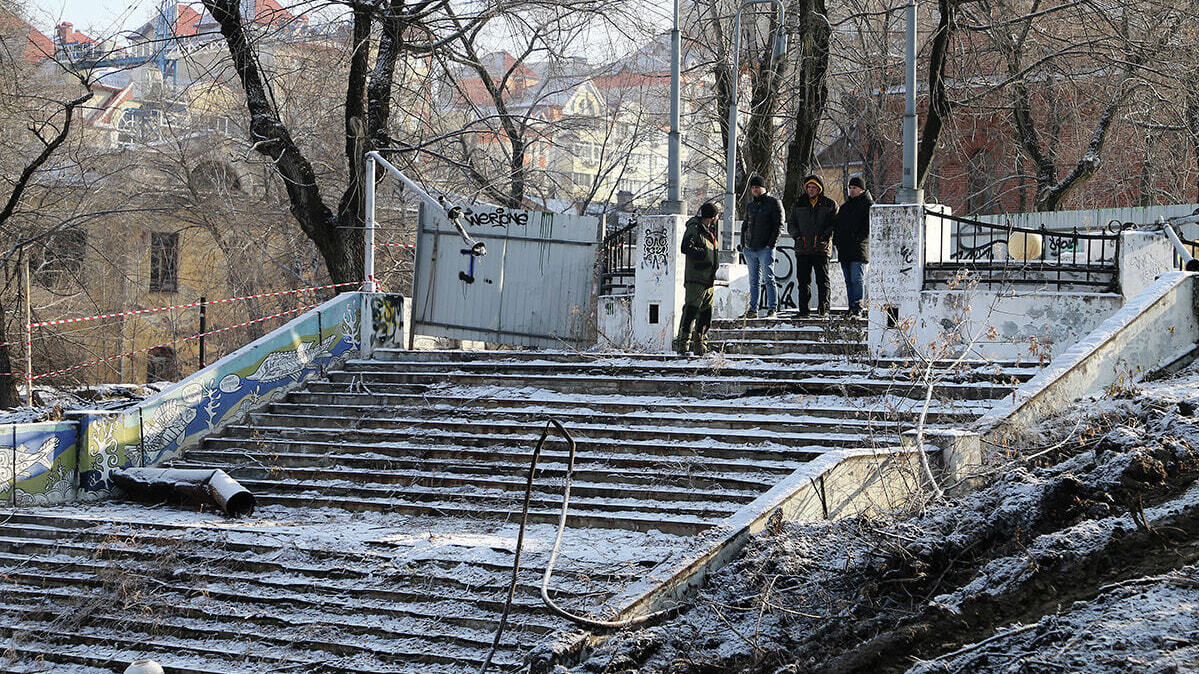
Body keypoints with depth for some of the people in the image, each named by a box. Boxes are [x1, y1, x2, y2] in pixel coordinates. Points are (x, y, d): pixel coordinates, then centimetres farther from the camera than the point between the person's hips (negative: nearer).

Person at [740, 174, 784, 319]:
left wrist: (771, 243, -13)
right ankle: (753, 309, 9)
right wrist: (743, 245, 14)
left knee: (768, 279, -7)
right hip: (749, 249, 6)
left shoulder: (774, 203, 0)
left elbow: (779, 225, -6)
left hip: (765, 249, -6)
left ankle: (773, 308, -5)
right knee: (754, 281, 8)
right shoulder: (750, 206, 19)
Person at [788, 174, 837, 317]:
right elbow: (791, 224, 17)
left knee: (822, 280, -5)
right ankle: (804, 309, 6)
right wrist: (797, 235, -2)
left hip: (821, 249, -3)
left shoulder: (829, 205, 8)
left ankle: (824, 309, -2)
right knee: (803, 281, 2)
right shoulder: (798, 205, 16)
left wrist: (825, 235, -13)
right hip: (802, 249, 3)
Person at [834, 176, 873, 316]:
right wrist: (836, 240, 10)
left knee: (856, 280, -14)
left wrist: (858, 237, -17)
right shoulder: (845, 206, 22)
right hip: (844, 250, 7)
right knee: (849, 281, 7)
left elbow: (870, 225, -9)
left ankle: (857, 308, -15)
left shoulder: (868, 204, 0)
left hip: (859, 249, -7)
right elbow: (837, 225, 25)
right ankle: (852, 308, 10)